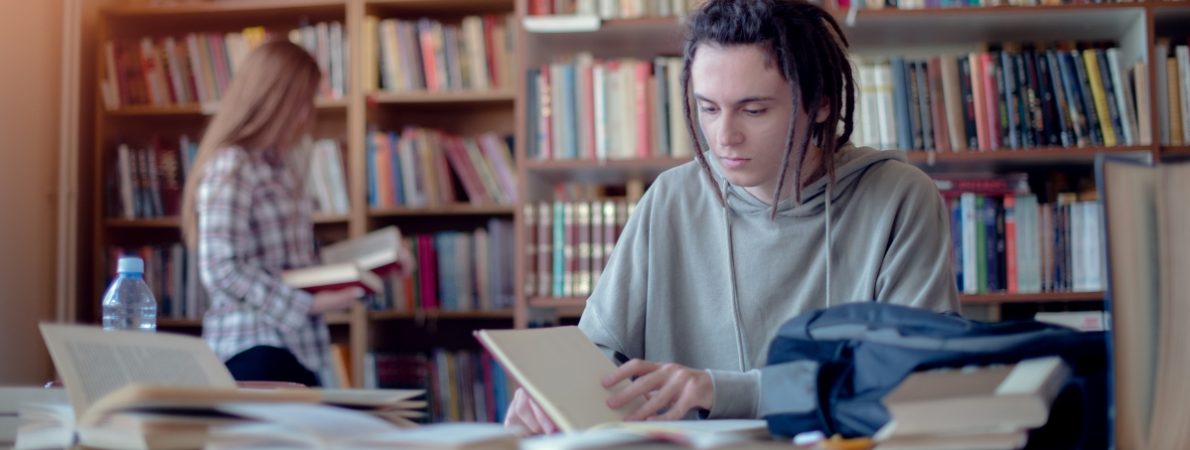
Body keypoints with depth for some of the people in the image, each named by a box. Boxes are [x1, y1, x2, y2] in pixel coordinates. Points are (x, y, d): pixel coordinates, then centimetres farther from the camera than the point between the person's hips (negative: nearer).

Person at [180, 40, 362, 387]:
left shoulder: (281, 167, 15)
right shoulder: (230, 167, -10)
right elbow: (221, 271, -17)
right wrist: (309, 304, -16)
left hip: (299, 349, 8)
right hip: (255, 350, -8)